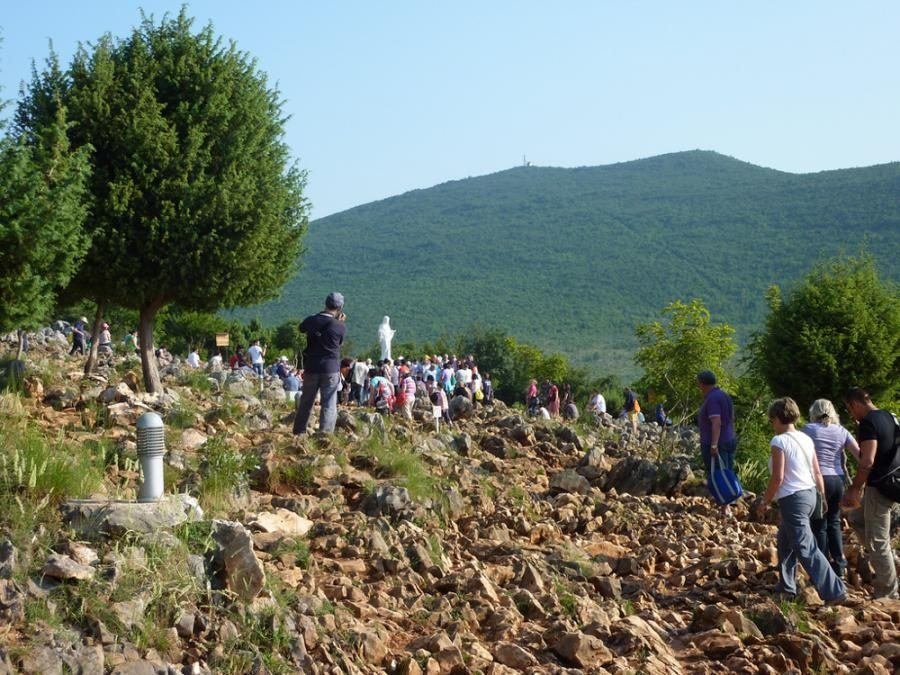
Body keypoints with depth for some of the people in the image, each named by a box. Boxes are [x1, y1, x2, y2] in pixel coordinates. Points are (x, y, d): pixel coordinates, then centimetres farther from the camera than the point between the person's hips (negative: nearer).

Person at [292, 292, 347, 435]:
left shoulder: (310, 321, -4)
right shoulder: (340, 326, -12)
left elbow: (301, 328, 18)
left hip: (311, 368, 3)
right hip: (331, 369, -3)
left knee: (305, 402, 16)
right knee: (329, 404, 3)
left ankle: (299, 432, 23)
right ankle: (325, 433, -4)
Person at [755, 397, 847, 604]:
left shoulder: (779, 441, -13)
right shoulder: (806, 439, 9)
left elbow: (778, 478, -16)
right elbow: (817, 473, 10)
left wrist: (764, 502, -6)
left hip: (793, 498, -9)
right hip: (809, 494, 9)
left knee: (806, 549, -7)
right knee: (785, 541, 24)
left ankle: (834, 592, -12)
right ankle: (787, 586, 32)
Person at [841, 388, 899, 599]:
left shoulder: (868, 423, -18)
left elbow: (867, 462, -24)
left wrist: (854, 489, -18)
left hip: (879, 486, -10)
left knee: (877, 540, -1)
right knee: (857, 518, 24)